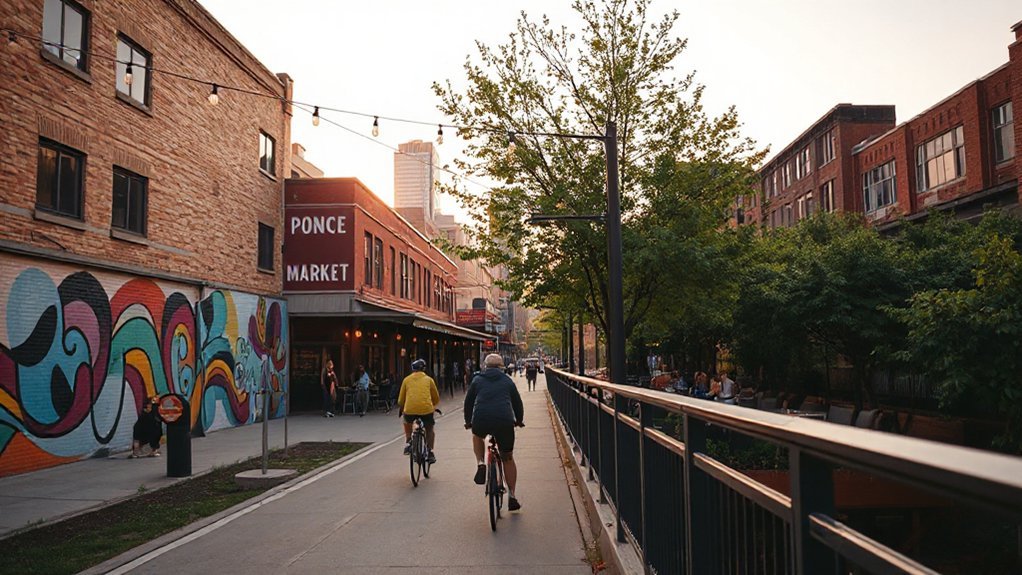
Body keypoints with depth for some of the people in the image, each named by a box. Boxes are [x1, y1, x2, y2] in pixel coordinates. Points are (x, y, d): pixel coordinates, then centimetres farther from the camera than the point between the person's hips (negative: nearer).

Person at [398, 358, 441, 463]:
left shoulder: (407, 380, 14)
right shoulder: (428, 379, 14)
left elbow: (401, 398, 17)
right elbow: (436, 398, 21)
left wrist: (401, 409, 35)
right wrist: (434, 406, 41)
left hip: (410, 409, 0)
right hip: (426, 408, 0)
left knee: (407, 423, 33)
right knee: (430, 430, 22)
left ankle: (408, 442, 16)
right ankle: (430, 453, 14)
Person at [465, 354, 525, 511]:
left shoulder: (477, 380, 18)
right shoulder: (507, 380, 19)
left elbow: (468, 402, 22)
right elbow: (517, 402, 24)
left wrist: (468, 421, 36)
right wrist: (519, 420, 40)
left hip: (481, 420, 0)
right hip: (504, 421, 0)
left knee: (477, 436, 36)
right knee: (508, 458, 17)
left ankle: (480, 464, 13)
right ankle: (512, 495, 14)